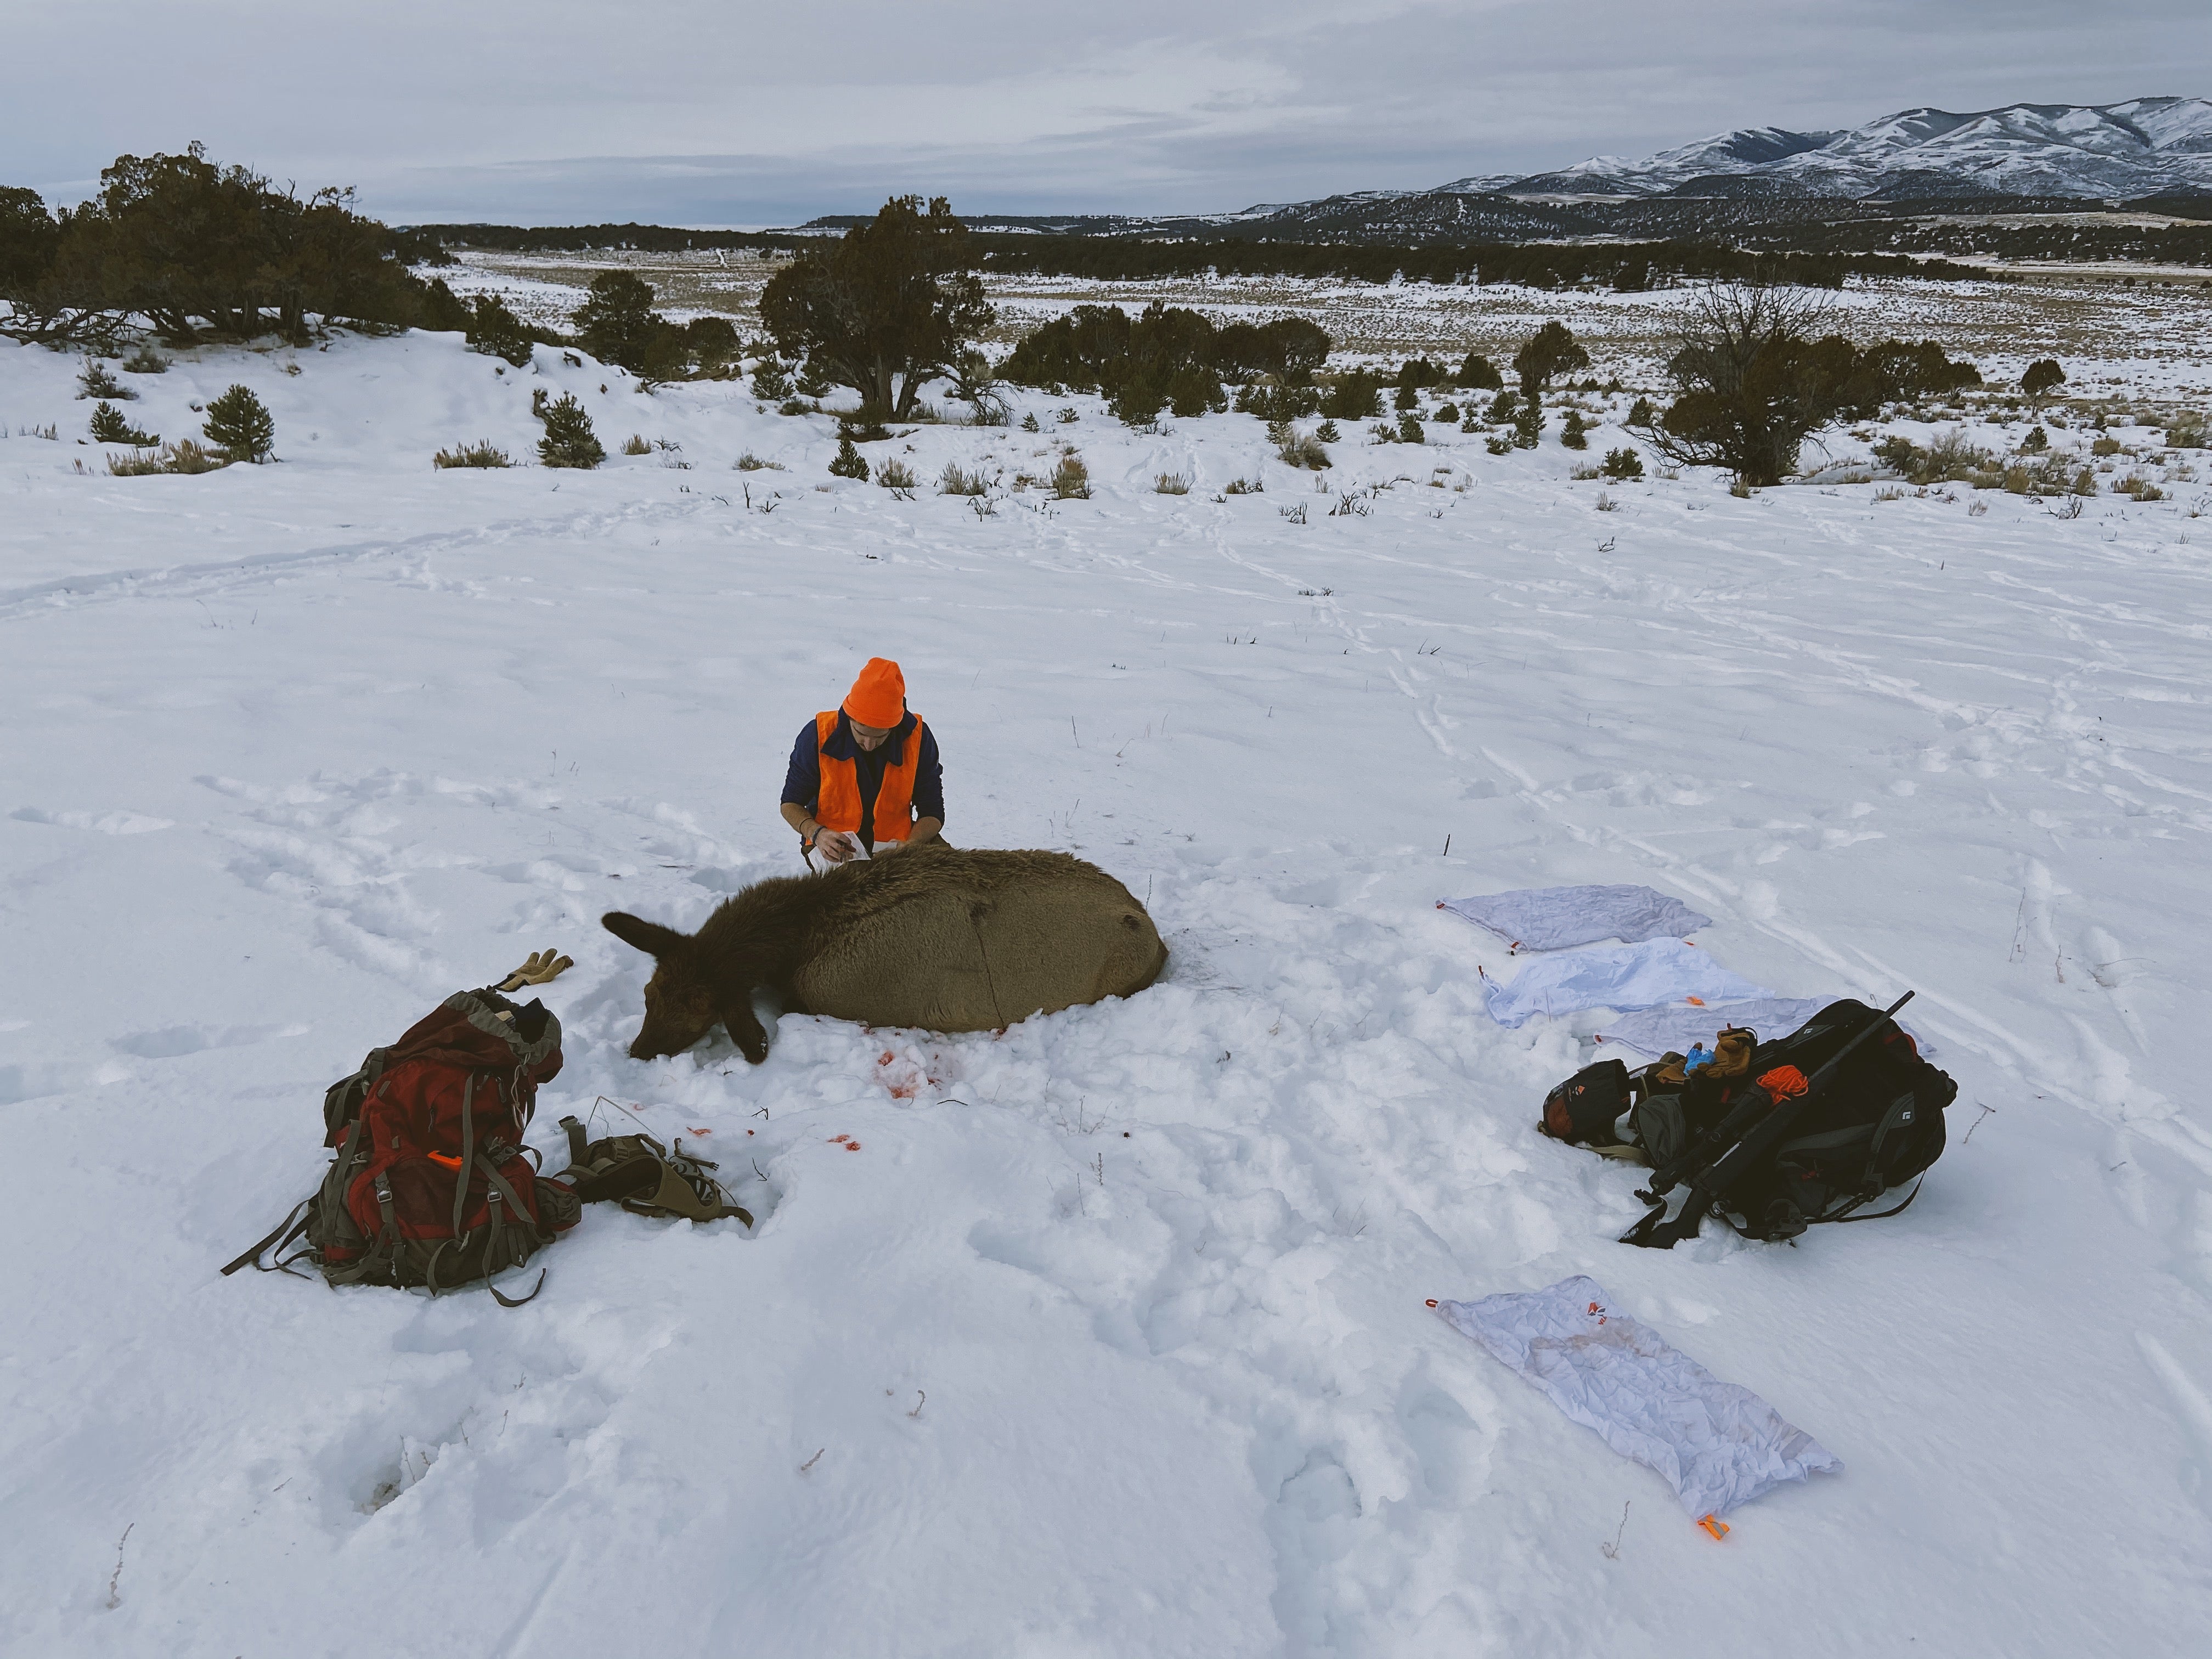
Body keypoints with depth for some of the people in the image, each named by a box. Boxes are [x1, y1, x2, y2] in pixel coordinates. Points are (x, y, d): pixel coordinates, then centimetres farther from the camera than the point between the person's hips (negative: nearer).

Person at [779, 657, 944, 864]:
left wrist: (906, 850, -24)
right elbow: (791, 803, -1)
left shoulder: (919, 738, -10)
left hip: (894, 847, 3)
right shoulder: (818, 735, -13)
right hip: (830, 848, -3)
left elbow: (932, 814, -3)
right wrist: (817, 833, -24)